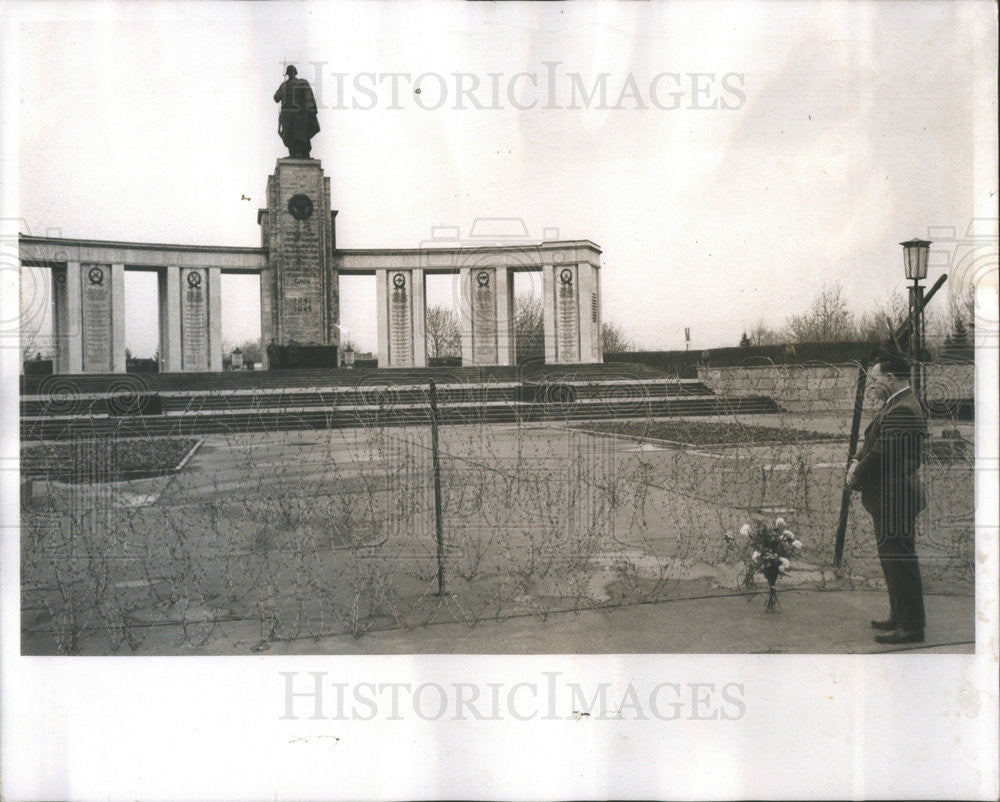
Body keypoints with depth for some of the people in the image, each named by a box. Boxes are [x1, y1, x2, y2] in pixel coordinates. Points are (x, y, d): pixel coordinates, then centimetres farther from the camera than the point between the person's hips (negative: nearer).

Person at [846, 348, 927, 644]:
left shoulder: (901, 411, -23)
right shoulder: (899, 405, 13)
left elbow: (882, 455, -23)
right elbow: (873, 443, 16)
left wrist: (856, 480, -9)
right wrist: (857, 462, -1)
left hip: (893, 501, -11)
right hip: (894, 500, 11)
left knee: (900, 563, -1)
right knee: (895, 562, 20)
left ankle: (910, 626, 9)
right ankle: (900, 618, 32)